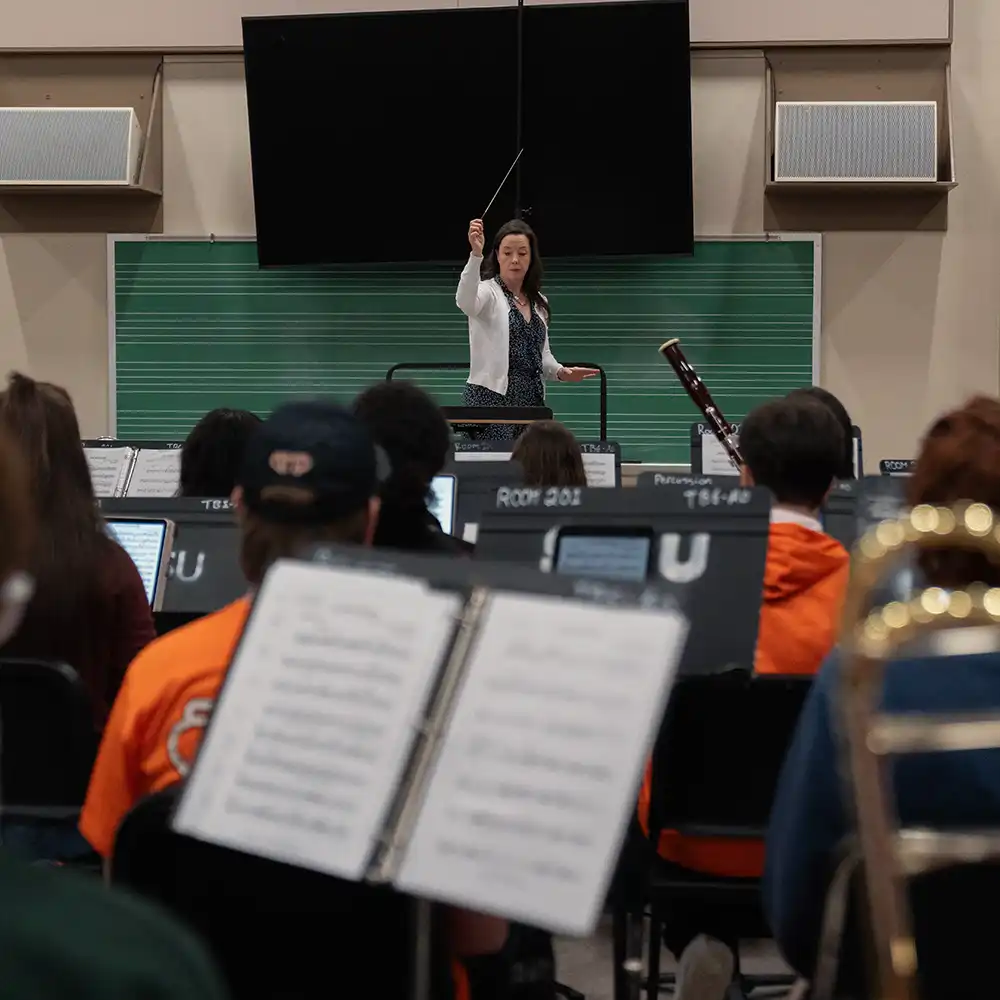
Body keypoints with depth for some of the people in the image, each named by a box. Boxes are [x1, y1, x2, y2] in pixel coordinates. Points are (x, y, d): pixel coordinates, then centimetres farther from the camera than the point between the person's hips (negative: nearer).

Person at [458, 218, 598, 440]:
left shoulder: (538, 303, 15)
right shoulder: (488, 292, -4)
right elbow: (465, 302, -28)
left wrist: (561, 372, 1)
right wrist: (476, 254, -42)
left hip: (532, 401, 6)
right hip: (492, 399, -6)